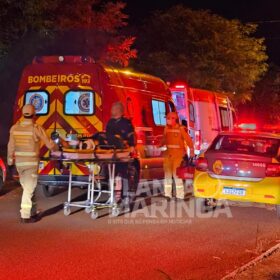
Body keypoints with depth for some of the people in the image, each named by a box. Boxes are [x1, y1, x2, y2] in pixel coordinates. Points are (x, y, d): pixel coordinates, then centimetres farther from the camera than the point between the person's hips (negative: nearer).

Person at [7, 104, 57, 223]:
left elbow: (11, 146, 4)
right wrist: (56, 147, 15)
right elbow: (49, 144, -7)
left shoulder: (14, 128, -1)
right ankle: (25, 216, 3)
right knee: (29, 189, 1)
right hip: (31, 162, -5)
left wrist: (10, 159, 19)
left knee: (27, 188, 18)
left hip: (19, 162, 5)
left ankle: (32, 212, 26)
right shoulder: (37, 128, -12)